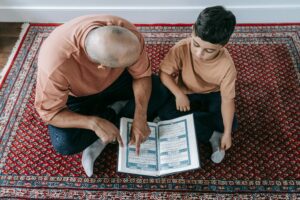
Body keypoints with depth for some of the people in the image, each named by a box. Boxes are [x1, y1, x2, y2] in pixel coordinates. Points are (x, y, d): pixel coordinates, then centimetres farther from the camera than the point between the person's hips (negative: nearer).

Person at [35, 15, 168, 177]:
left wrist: (140, 118, -28)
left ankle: (99, 142, -12)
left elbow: (141, 75, -18)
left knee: (157, 89, -17)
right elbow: (49, 112, -28)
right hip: (76, 96, -3)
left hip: (113, 82, 3)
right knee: (64, 143, -26)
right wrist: (94, 123, -40)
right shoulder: (55, 63, -40)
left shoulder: (128, 35, -31)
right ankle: (114, 112, 0)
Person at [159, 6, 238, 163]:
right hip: (187, 94, 1)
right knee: (166, 114, -26)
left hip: (212, 95, 0)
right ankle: (211, 135, -15)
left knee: (231, 123, -20)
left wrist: (227, 133, -19)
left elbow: (227, 99, -21)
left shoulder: (226, 65, -29)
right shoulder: (181, 48, -29)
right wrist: (178, 94, -32)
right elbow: (164, 73, -18)